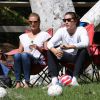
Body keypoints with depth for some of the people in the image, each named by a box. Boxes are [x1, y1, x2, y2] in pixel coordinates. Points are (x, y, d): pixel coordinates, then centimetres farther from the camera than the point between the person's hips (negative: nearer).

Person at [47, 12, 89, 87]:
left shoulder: (81, 30, -15)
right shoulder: (61, 30, -4)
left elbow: (85, 43, -36)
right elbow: (50, 43, -16)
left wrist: (69, 46, -51)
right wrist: (55, 51, -40)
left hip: (78, 57, -3)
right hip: (66, 56, 3)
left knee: (84, 50, -35)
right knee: (50, 52, -18)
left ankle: (74, 79, -39)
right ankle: (54, 80, -28)